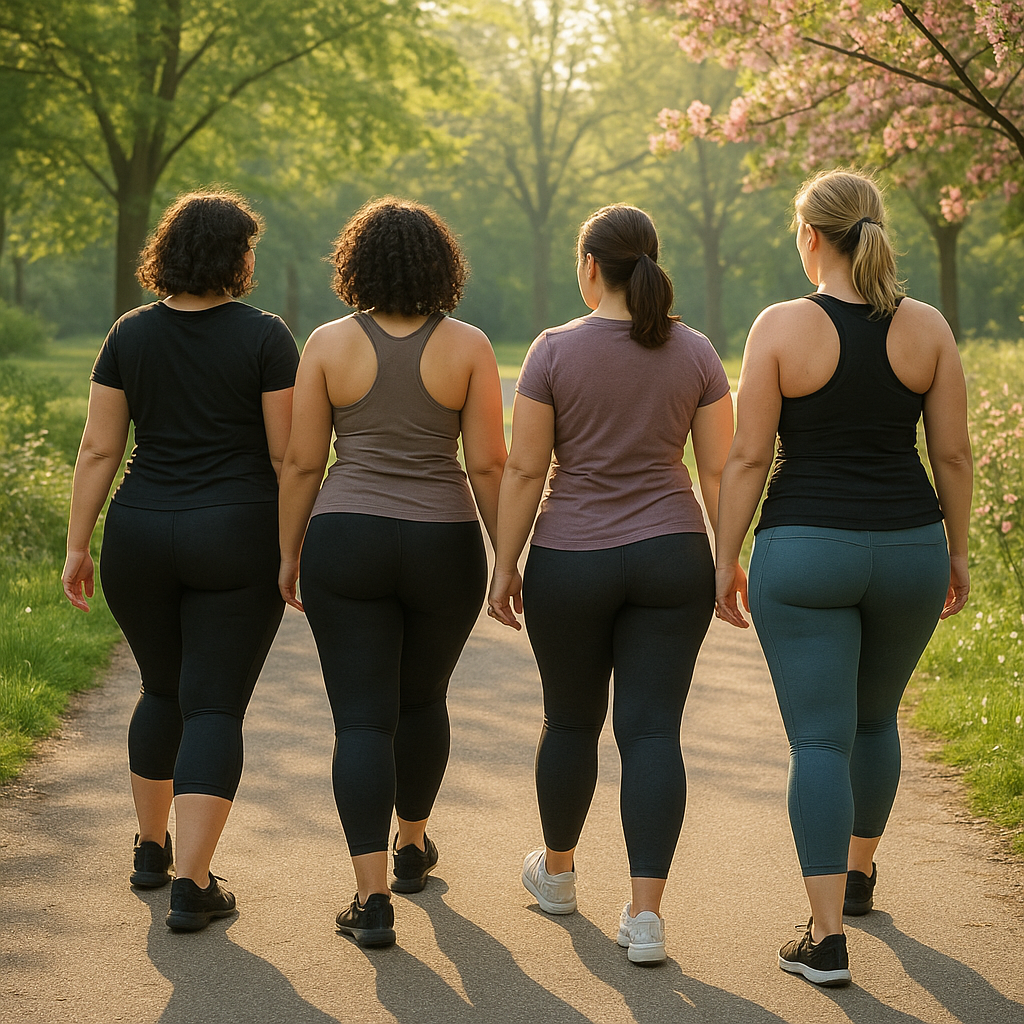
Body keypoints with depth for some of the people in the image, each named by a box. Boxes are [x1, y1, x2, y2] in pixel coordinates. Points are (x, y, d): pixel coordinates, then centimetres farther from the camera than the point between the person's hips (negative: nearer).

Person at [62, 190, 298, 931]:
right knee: (216, 707, -1)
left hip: (140, 536, 4)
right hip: (237, 541, -4)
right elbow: (288, 455, -8)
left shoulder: (130, 335, 2)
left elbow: (98, 450, 2)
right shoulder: (265, 337, -7)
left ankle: (152, 850, 32)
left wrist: (78, 545, 7)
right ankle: (192, 886, -8)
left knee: (163, 690, 22)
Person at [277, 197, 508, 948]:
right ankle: (413, 845, 40)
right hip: (445, 548, 1)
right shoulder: (468, 347, -3)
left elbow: (301, 462, -1)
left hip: (346, 543, -1)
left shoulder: (329, 345, -3)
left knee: (362, 717, 0)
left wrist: (288, 554, 8)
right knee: (423, 700, 22)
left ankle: (373, 898, -9)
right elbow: (489, 464, -4)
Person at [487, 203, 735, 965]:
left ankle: (557, 872, 37)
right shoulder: (695, 353, 0)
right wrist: (732, 565, 9)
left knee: (572, 720, 17)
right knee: (652, 731, 0)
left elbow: (523, 470, -7)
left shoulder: (556, 351, -8)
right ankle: (646, 915, -7)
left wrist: (504, 566, 1)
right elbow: (720, 469, 0)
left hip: (569, 564, -1)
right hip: (671, 559, 1)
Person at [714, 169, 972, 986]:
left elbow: (748, 458, -8)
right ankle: (858, 873, 41)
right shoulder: (927, 328, -1)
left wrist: (725, 559, 0)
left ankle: (827, 938, -6)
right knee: (875, 718, 25)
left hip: (803, 551, -3)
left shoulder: (781, 328, -9)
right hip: (907, 548, 3)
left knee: (821, 741, -1)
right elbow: (954, 453, 2)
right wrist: (958, 551, 13)